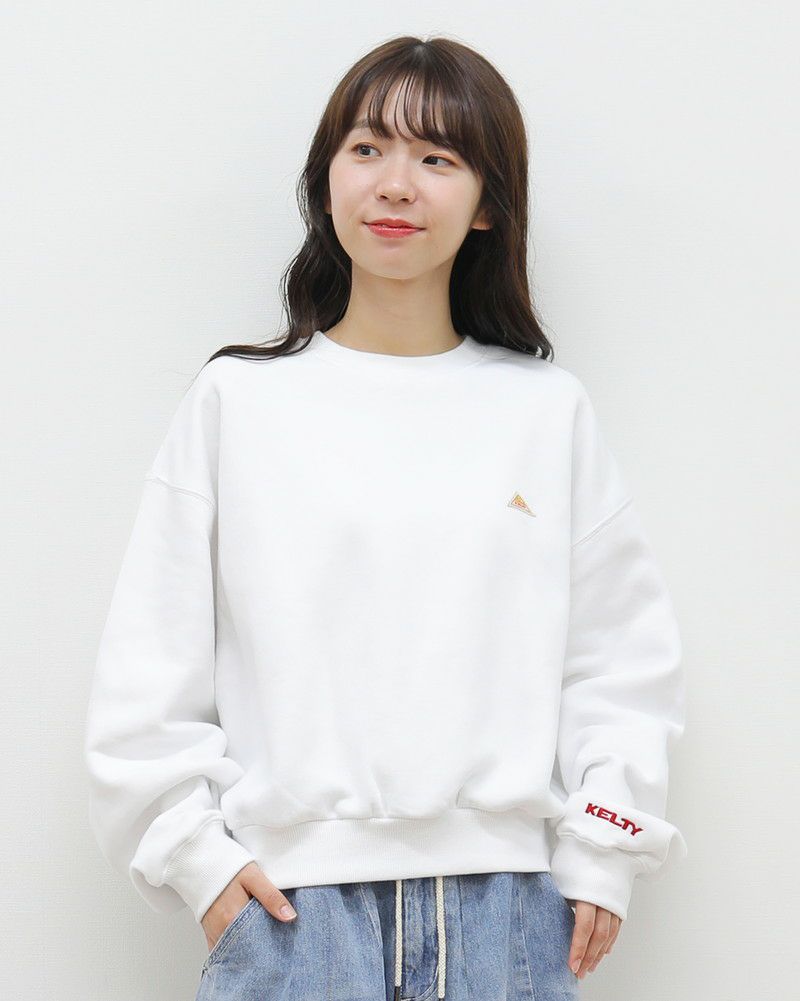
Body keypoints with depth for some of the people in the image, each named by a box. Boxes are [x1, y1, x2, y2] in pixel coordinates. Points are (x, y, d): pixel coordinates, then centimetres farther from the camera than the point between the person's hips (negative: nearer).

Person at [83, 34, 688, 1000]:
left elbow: (622, 650, 9)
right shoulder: (237, 399, 4)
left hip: (503, 906, 1)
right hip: (288, 896, 0)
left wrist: (602, 849, 3)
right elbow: (150, 663, 4)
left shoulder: (549, 410, 7)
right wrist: (193, 850, -1)